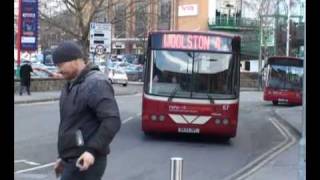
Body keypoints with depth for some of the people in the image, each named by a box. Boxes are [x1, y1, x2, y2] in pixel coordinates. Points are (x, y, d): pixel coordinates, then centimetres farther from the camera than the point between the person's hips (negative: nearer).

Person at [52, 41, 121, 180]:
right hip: (72, 160, 10)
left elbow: (112, 121, -24)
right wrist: (63, 156, 21)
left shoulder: (95, 84, -16)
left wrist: (92, 150, -29)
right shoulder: (71, 85, 15)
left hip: (85, 161, -10)